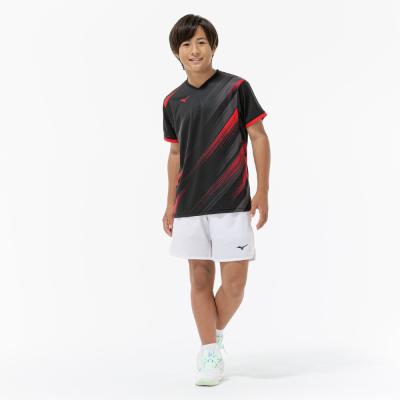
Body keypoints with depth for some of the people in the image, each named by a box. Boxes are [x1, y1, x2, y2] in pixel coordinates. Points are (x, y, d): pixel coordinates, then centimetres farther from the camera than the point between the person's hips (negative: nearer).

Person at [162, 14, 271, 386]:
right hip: (189, 207, 3)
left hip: (232, 204, -3)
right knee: (200, 279, 5)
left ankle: (216, 335, 23)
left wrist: (262, 193, -5)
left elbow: (259, 138, 0)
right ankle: (208, 353, 15)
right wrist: (170, 204, 14)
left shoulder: (236, 87, -2)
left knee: (234, 282, -3)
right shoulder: (172, 101, 8)